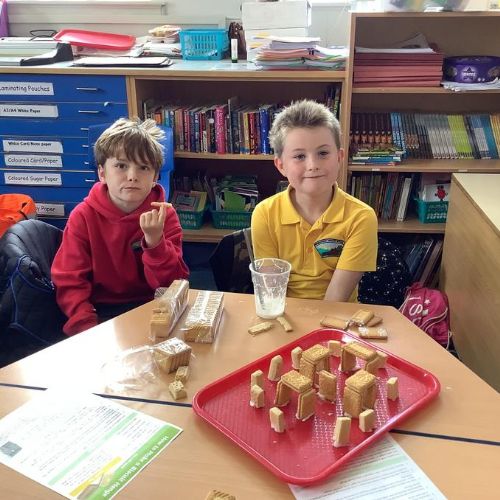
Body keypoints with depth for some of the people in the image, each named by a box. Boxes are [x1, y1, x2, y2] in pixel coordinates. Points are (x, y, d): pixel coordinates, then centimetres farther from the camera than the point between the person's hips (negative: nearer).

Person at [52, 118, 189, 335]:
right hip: (101, 311, -1)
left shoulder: (164, 216, -4)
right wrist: (88, 327, -23)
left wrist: (155, 241, -25)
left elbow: (172, 286, -9)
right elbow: (70, 281, -8)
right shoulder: (84, 216, -4)